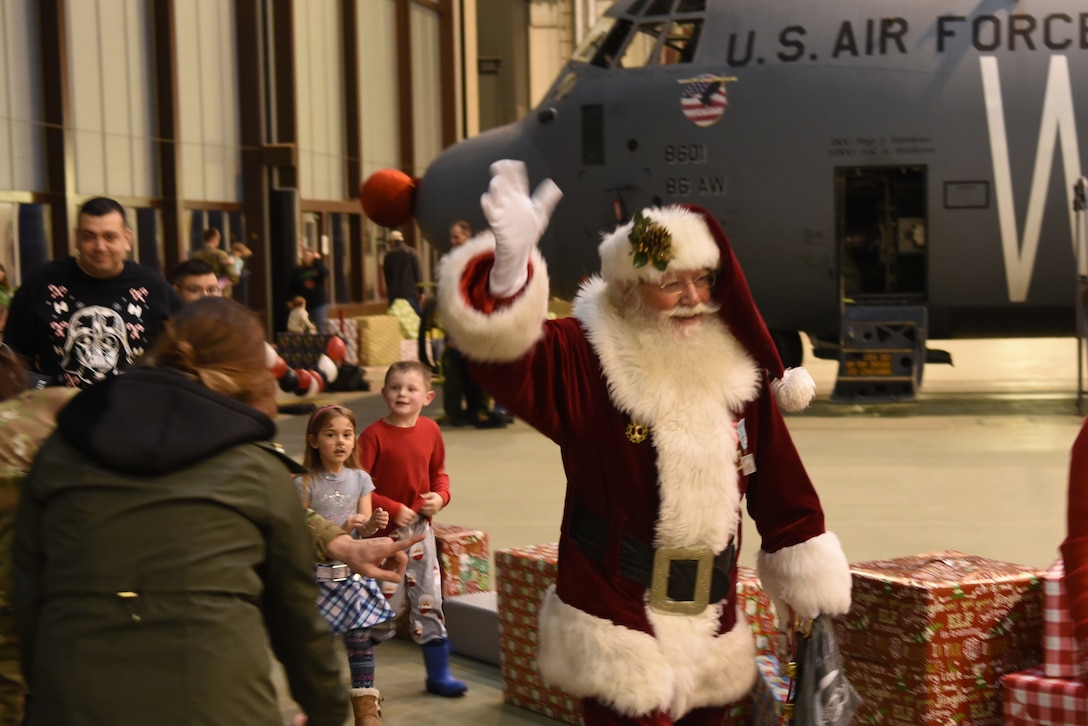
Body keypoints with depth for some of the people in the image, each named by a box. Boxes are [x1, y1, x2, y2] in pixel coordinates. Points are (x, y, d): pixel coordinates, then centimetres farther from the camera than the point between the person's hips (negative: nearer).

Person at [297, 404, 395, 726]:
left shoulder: (360, 479, 3)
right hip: (317, 574, -2)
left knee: (361, 638, 0)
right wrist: (340, 530, -23)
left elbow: (363, 529, 1)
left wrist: (373, 524, -23)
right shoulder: (305, 484, -7)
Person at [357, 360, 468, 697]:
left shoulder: (430, 430, 2)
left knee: (429, 600, 10)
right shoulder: (373, 435, -14)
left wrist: (440, 496, -3)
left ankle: (438, 675, 21)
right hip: (384, 530, -5)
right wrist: (393, 509, -20)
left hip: (420, 529, 5)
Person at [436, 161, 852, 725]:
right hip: (619, 630, -5)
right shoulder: (585, 364, -13)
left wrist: (806, 576, 14)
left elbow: (779, 487, 10)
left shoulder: (736, 370, 2)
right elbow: (508, 358, -33)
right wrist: (513, 261, -50)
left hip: (711, 628, 5)